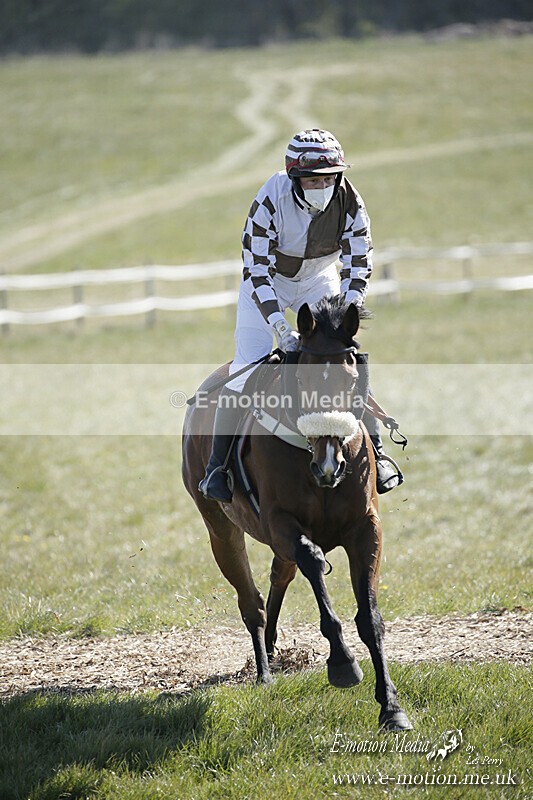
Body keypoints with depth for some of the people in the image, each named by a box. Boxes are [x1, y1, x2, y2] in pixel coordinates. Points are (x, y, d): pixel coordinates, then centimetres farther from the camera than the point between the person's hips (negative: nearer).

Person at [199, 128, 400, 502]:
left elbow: (359, 268, -18)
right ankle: (217, 464, -4)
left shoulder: (350, 204, -25)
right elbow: (256, 271, -31)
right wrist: (281, 328, -41)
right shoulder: (270, 201, -33)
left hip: (319, 281, 2)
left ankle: (375, 452, 6)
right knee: (249, 368, -14)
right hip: (266, 282, -2)